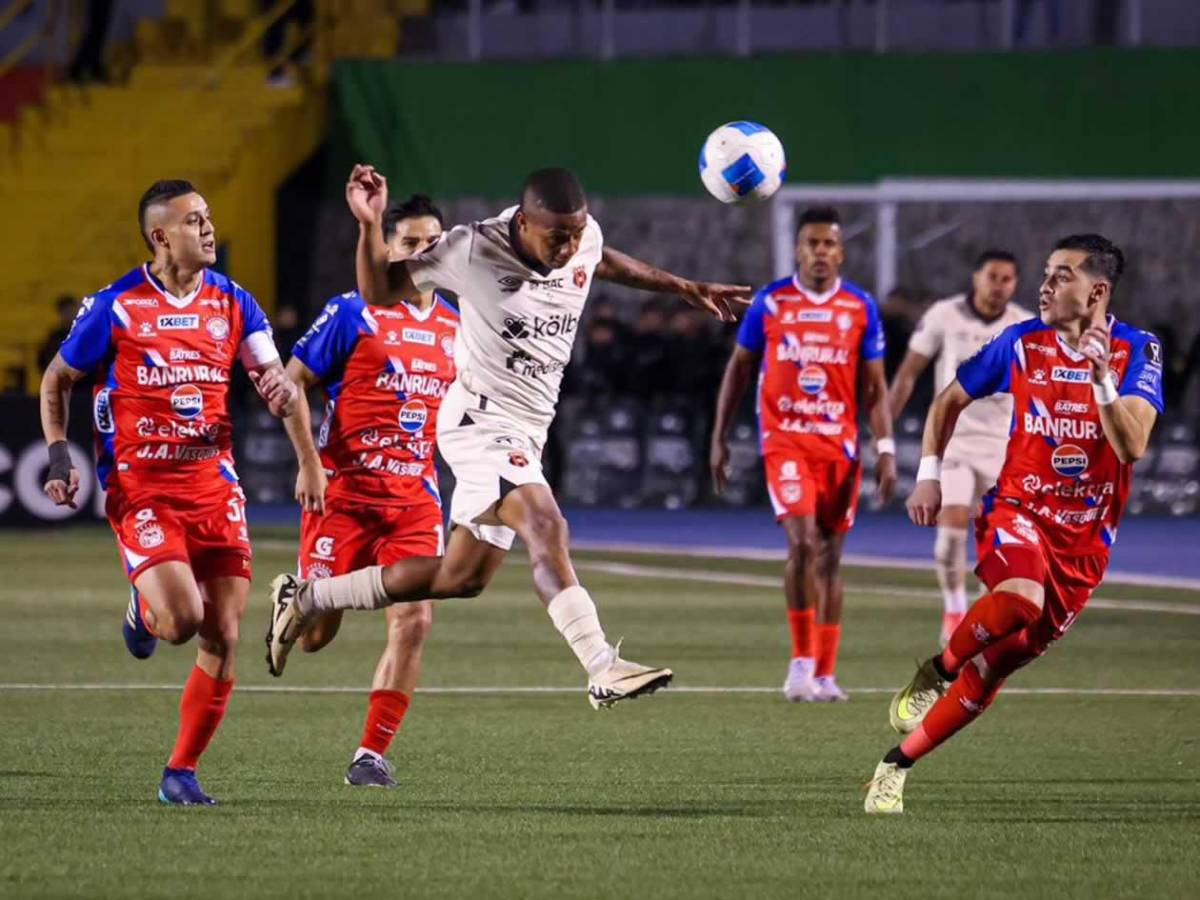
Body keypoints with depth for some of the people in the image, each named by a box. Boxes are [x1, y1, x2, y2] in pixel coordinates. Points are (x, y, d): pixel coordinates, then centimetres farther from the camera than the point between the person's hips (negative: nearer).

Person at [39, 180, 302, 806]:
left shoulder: (231, 303, 7)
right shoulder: (116, 307, -3)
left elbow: (272, 374, 3)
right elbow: (56, 381, 8)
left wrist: (282, 390, -22)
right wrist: (59, 459, -4)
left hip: (213, 483, 4)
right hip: (140, 488, -4)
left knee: (222, 637, -2)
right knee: (182, 619, -22)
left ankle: (181, 772, 12)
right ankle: (143, 612, 17)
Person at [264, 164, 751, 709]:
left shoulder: (585, 239, -3)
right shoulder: (473, 250, -18)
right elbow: (379, 291, -6)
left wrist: (684, 288, 30)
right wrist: (370, 225, -24)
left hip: (525, 433, 8)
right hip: (480, 419, -8)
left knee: (462, 578, 13)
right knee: (546, 526, -30)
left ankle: (305, 599, 27)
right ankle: (604, 670, -39)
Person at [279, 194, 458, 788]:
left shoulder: (455, 328, 11)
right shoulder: (353, 314, -4)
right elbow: (290, 384, -3)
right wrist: (309, 462, -11)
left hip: (415, 495, 4)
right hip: (345, 489, -4)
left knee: (414, 622, -12)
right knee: (315, 634, -3)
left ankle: (371, 756, -3)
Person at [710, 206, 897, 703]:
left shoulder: (861, 307, 3)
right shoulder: (769, 302, 1)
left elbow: (874, 386, 7)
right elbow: (739, 369, 10)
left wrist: (885, 449, -2)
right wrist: (719, 437, 8)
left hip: (840, 445, 2)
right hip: (786, 440, -2)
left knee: (830, 557, 6)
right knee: (802, 543, -19)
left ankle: (823, 674, 13)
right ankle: (802, 661, -8)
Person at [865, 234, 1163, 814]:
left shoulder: (1137, 352, -6)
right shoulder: (1021, 342, -1)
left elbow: (1133, 446, -19)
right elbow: (950, 402, 14)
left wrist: (1103, 379, -32)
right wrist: (929, 474, 4)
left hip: (1085, 538, 1)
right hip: (1017, 510, -1)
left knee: (995, 666, -1)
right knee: (1020, 598, -36)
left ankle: (896, 765, 11)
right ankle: (933, 673, -11)